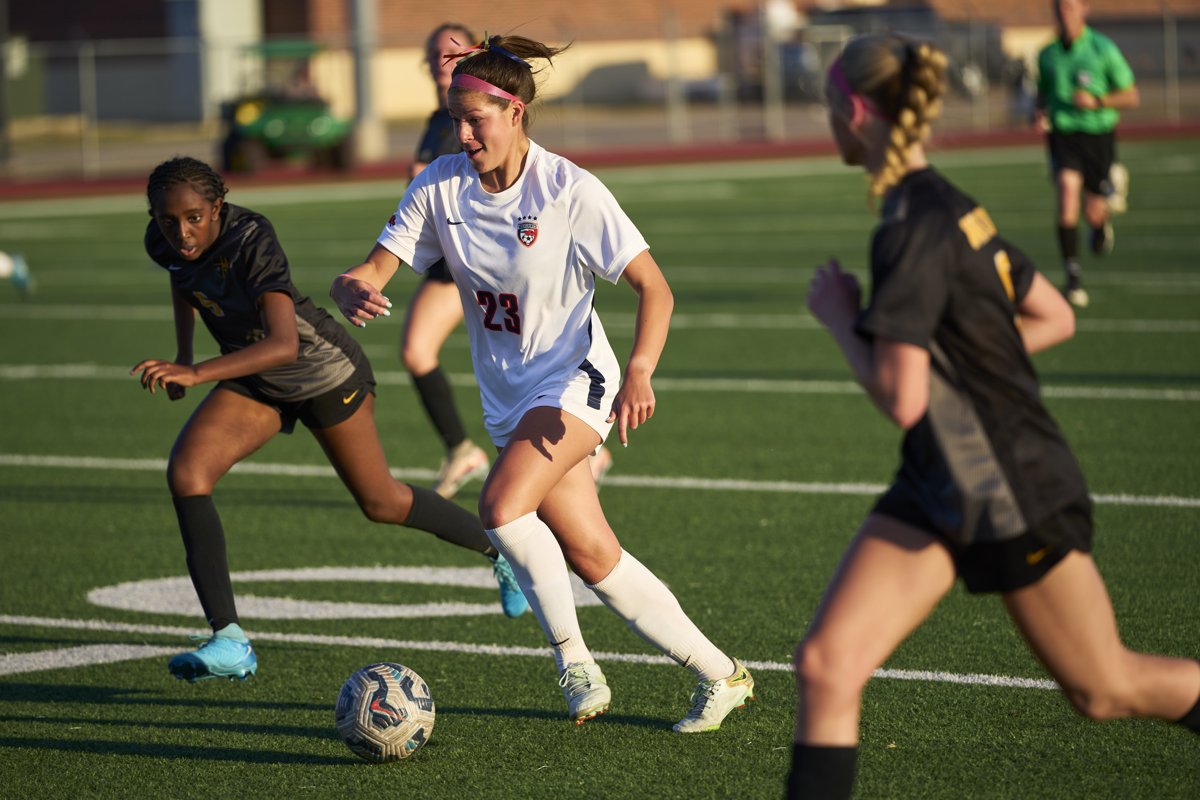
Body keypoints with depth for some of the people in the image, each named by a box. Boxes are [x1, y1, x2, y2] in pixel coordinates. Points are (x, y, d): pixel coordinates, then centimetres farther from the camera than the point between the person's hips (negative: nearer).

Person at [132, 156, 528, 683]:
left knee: (381, 503, 11)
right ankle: (229, 642, -19)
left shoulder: (251, 242, -37)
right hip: (254, 380, 6)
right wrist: (182, 351, 4)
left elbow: (284, 344, -49)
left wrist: (196, 373, -57)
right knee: (185, 471, -19)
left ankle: (500, 549, 40)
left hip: (323, 371, -6)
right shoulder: (164, 242, -16)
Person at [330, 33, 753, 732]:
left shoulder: (570, 190, -16)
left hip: (573, 381, -6)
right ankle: (721, 675, 17)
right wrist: (354, 290, -30)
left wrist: (639, 375, -31)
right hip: (509, 399, 6)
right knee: (594, 558, 4)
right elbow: (375, 270, -5)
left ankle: (573, 658, -10)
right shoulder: (440, 186, -3)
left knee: (502, 504, -28)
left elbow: (654, 289, -15)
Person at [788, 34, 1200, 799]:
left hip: (1016, 496, -8)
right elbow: (1056, 318, 15)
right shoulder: (952, 208, 5)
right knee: (826, 665, -5)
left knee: (1105, 690, 11)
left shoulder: (914, 230, -23)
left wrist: (839, 315, -12)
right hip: (936, 493, 8)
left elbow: (902, 399, -26)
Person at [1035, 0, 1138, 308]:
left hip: (1098, 135, -1)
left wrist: (1097, 101, -19)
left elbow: (1131, 97, -3)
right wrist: (1040, 112, -4)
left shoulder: (1104, 49, -7)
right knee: (1067, 192, -22)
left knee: (1093, 214, 5)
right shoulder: (1047, 55, 4)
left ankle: (1114, 185, 45)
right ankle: (1073, 277, -19)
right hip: (1062, 134, 1)